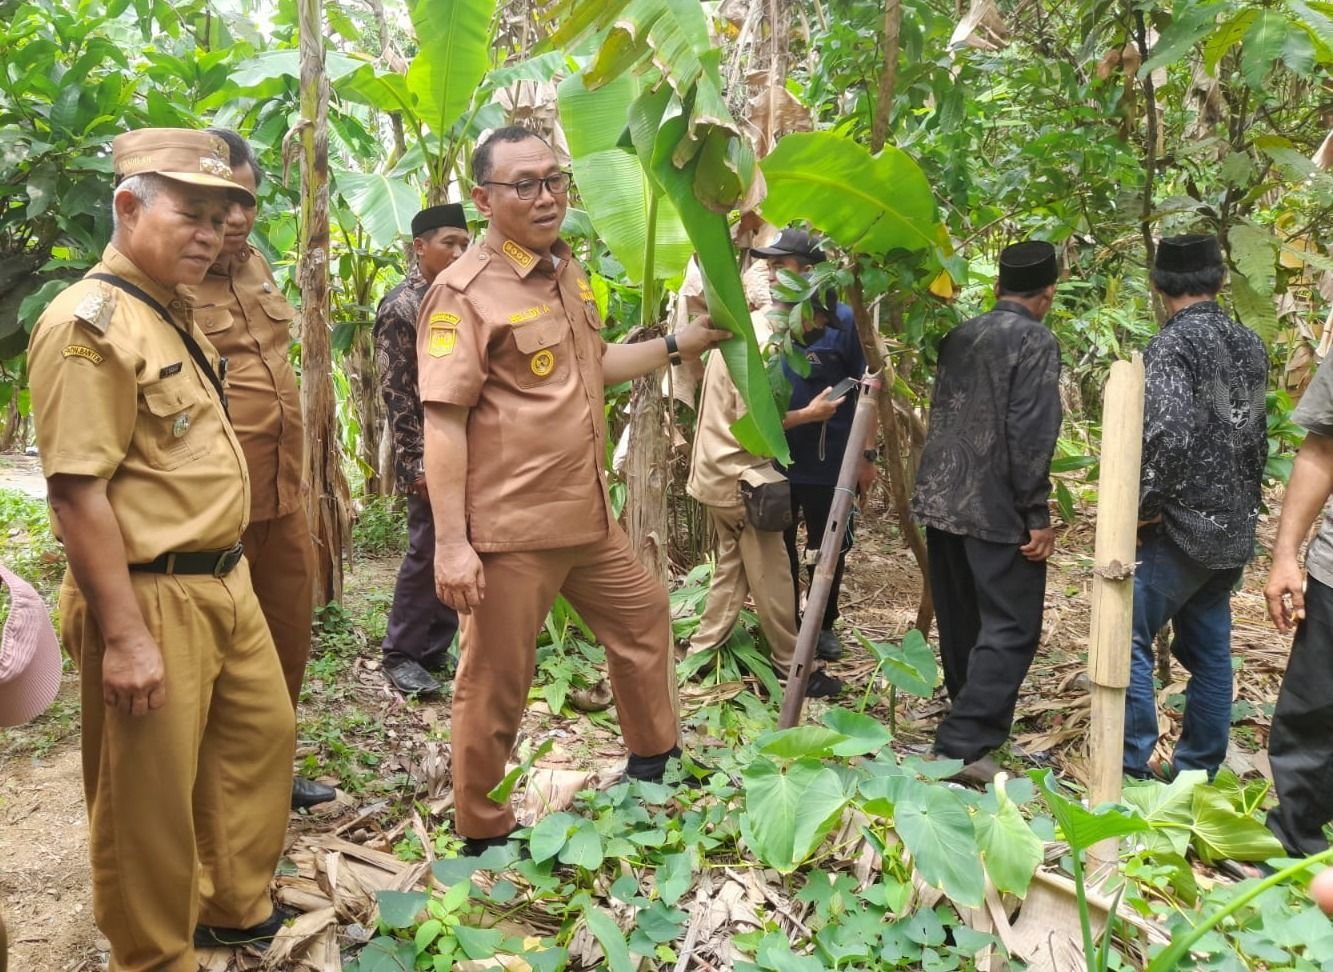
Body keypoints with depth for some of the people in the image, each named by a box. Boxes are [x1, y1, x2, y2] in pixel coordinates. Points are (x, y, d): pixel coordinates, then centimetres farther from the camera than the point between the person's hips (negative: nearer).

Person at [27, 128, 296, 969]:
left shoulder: (174, 309, 11)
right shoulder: (90, 322, -18)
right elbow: (76, 492, -23)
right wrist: (121, 637, -24)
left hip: (225, 582, 10)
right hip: (155, 600, -10)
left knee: (262, 733, 22)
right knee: (149, 796, 6)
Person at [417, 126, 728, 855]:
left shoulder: (568, 273, 12)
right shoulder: (464, 293, -14)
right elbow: (443, 423, -19)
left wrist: (682, 343, 21)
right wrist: (451, 542, -24)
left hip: (587, 514, 9)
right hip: (509, 526, -9)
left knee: (643, 615, 22)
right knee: (495, 680, 3)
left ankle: (654, 755, 44)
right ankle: (481, 831, 22)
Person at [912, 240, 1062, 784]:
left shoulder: (959, 336, 12)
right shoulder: (1035, 342, -9)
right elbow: (1031, 435, -16)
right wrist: (1037, 515, -12)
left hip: (941, 501, 8)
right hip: (998, 510, -7)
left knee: (960, 625, 17)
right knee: (1010, 629, -3)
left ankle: (971, 721, 32)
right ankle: (964, 746, -9)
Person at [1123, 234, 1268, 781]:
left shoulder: (1172, 344, -14)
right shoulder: (1249, 345, 10)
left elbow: (1168, 434, -25)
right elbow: (1257, 437, 15)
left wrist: (1143, 504, -14)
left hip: (1182, 527, -8)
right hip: (1234, 530, 8)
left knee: (1127, 639, -2)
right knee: (1208, 649, 13)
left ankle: (1133, 767, -1)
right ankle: (1197, 769, 20)